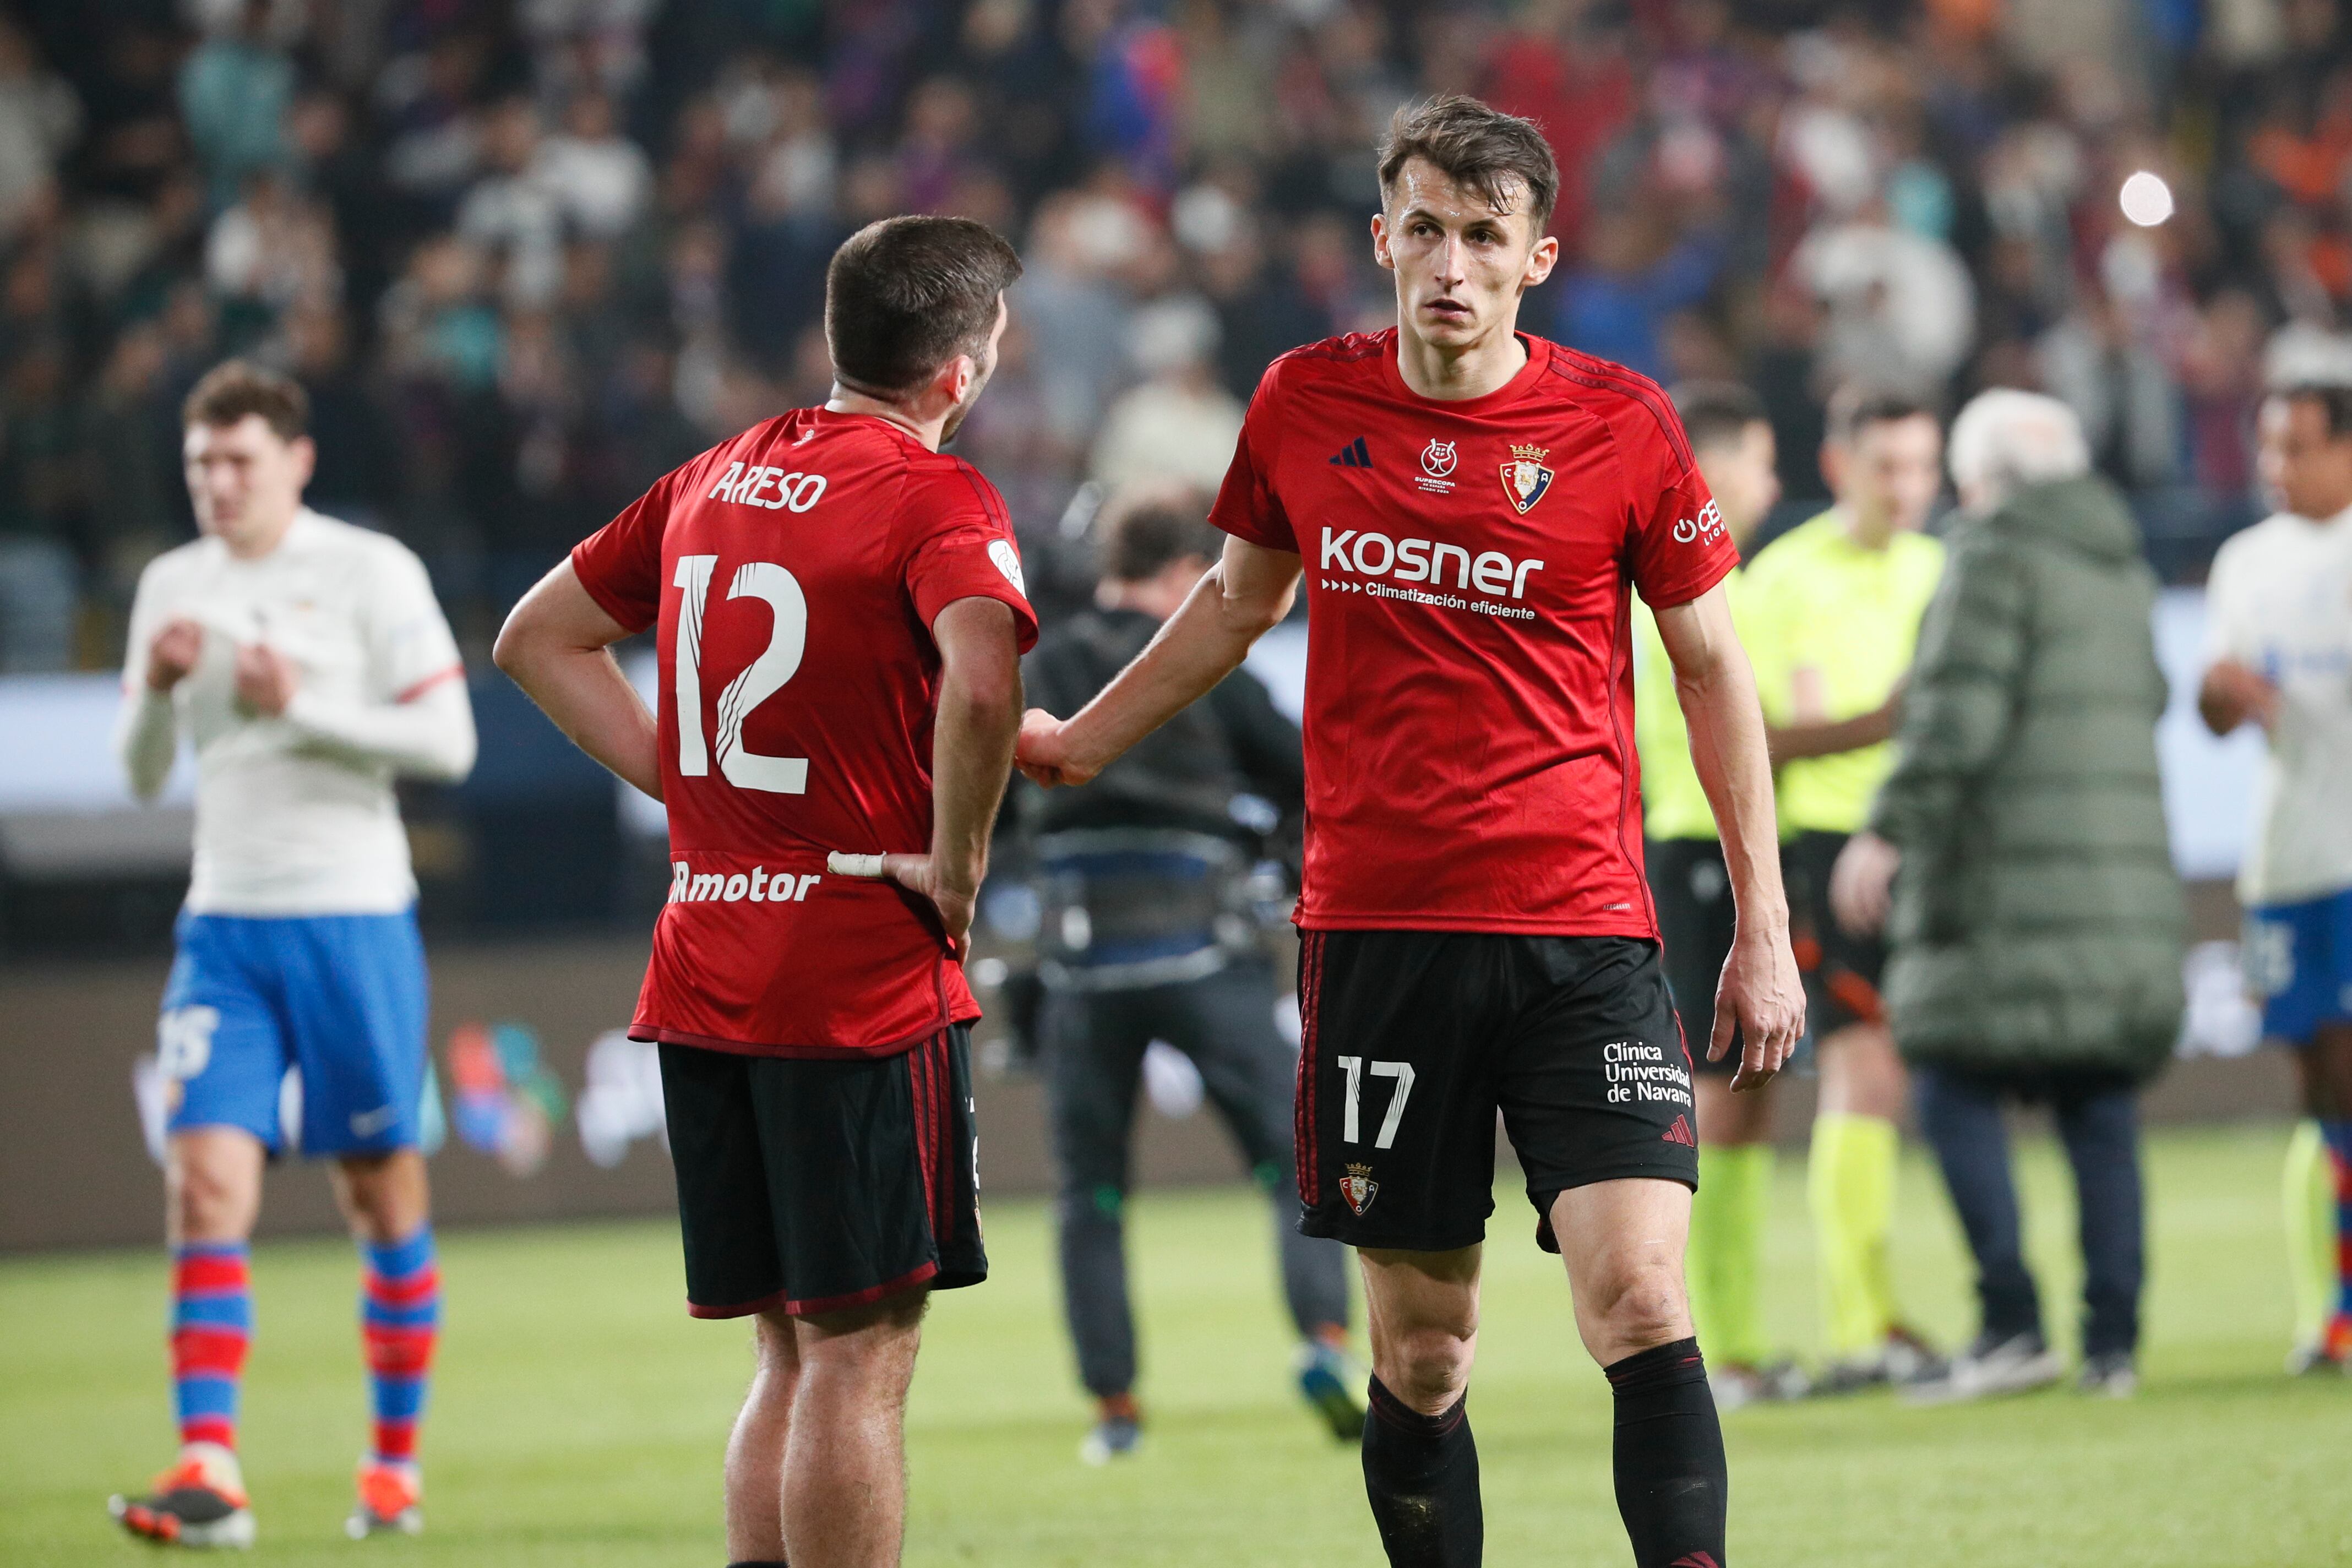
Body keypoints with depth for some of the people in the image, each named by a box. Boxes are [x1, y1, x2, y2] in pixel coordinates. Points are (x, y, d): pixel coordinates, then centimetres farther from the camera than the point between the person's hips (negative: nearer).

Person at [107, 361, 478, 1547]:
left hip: (353, 919, -3)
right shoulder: (171, 586, 10)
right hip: (224, 925, 3)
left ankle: (397, 1463, 18)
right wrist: (157, 688, -7)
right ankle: (209, 1472, -19)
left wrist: (301, 706, -18)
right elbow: (141, 776, 14)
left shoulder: (369, 571, -3)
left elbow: (448, 741, -8)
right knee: (205, 1174, -13)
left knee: (382, 1191, 4)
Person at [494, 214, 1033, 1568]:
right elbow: (981, 684, -31)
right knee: (860, 1357, -4)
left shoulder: (717, 479, 12)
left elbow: (539, 637, 23)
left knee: (795, 1356, 15)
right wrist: (956, 863, -17)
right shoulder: (936, 500, -11)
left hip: (704, 983, 7)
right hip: (866, 983, -7)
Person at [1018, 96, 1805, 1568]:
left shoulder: (1621, 424, -2)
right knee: (1419, 1348, 5)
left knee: (1638, 1295, -17)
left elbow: (1715, 667, 6)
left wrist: (1765, 928, 4)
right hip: (1375, 932, 2)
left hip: (1582, 930, -2)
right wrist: (1080, 739, 26)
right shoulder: (1306, 403, 5)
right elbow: (1238, 601, 24)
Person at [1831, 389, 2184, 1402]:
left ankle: (2013, 1326, -13)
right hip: (2124, 880, 7)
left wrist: (1888, 830, -16)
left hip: (2011, 892, -7)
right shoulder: (2124, 568, 18)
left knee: (1957, 1094, -3)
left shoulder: (1999, 553, -6)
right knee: (2101, 1112, 5)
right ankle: (2112, 1342, 1)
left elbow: (1959, 712, -16)